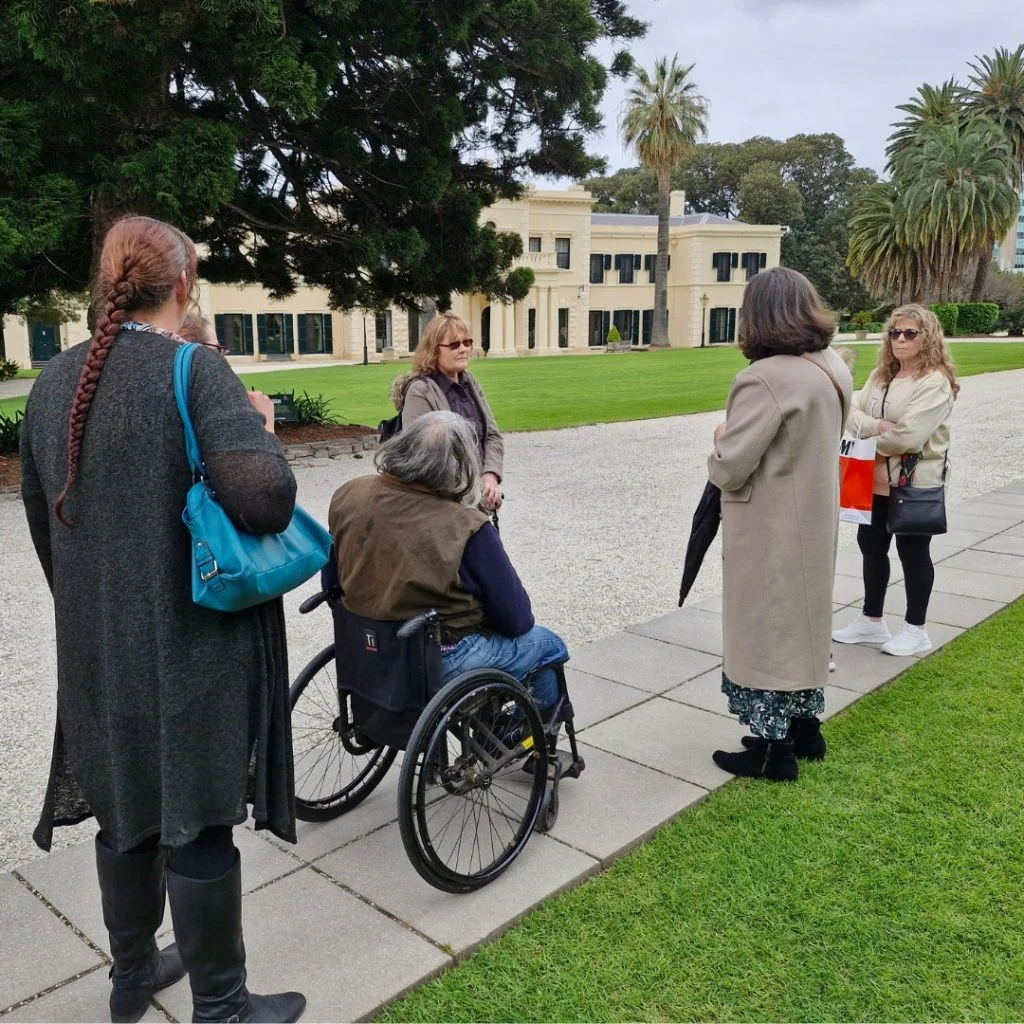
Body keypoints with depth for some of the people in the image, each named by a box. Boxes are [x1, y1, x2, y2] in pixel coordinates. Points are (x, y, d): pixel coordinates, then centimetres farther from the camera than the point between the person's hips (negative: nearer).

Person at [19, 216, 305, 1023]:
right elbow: (265, 497, -28)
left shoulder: (53, 382, 6)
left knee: (128, 809, 21)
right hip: (194, 643, -6)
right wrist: (260, 429, -7)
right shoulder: (196, 371, -15)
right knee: (197, 822, 6)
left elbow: (42, 517, 14)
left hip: (97, 645, 7)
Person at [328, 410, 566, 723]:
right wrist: (526, 617, 9)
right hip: (441, 662, -6)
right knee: (548, 645, 18)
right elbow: (515, 619, -15)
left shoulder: (347, 495, -9)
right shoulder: (466, 527, -25)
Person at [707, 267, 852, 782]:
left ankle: (773, 749, 15)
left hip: (769, 534, -8)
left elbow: (728, 469, -25)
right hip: (812, 522, 9)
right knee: (802, 623, 20)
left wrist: (721, 440, -4)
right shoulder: (833, 368, 3)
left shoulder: (766, 378, -25)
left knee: (764, 633, 4)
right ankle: (805, 727, 34)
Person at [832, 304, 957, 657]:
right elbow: (852, 414, -1)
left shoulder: (935, 382, -16)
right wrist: (878, 425, -20)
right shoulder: (881, 375, 8)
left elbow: (907, 436, -25)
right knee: (871, 545, 14)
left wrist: (869, 436, -9)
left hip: (916, 483, -7)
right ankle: (871, 620, 29)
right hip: (877, 479, 7)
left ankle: (916, 631, 21)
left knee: (913, 553, 5)